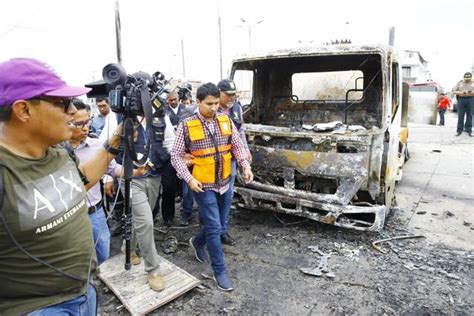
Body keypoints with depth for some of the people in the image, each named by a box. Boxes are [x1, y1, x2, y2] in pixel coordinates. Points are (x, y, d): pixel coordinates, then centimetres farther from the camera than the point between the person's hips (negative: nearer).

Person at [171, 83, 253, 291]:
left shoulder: (226, 121, 1)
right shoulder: (187, 125, -10)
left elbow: (237, 146, 7)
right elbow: (176, 156, -6)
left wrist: (245, 166, -9)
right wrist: (189, 179, -17)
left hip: (224, 184, 5)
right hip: (203, 186, -4)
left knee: (216, 225, 18)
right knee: (214, 228, -2)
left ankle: (197, 242, 48)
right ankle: (220, 271, 15)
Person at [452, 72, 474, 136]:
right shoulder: (459, 83, 8)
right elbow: (454, 91, 2)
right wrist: (460, 93, -15)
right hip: (461, 99, 0)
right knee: (460, 115, -1)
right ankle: (459, 130, 3)